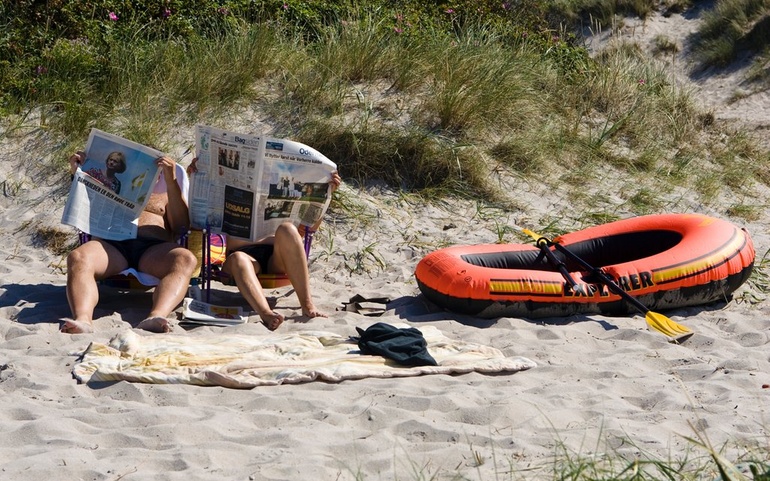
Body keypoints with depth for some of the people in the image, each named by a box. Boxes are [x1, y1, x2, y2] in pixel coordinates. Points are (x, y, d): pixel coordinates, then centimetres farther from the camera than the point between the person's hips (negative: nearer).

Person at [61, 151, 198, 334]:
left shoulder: (167, 195, 34)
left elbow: (181, 225, 12)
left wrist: (171, 181, 2)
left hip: (154, 248, -1)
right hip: (112, 244, 1)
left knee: (185, 259, -37)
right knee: (77, 258, -35)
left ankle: (156, 317, -62)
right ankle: (83, 320, -60)